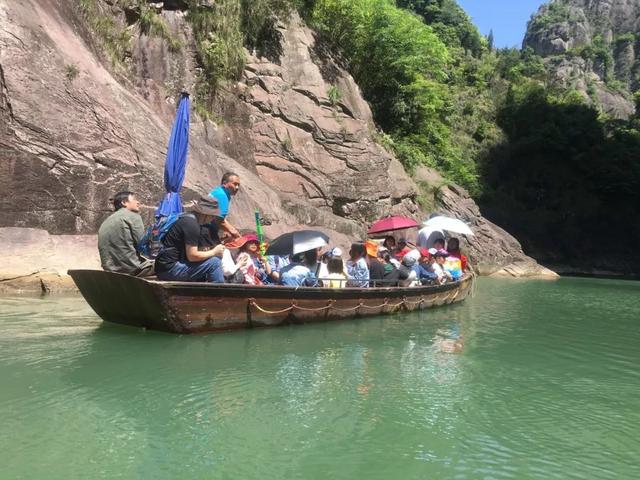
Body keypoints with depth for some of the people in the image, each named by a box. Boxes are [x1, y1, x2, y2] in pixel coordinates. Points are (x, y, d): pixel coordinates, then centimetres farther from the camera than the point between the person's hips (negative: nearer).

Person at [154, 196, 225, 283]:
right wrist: (214, 252, -8)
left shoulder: (189, 218, 12)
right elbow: (192, 256, -19)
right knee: (214, 262, -14)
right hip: (170, 269, -10)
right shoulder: (191, 223, -16)